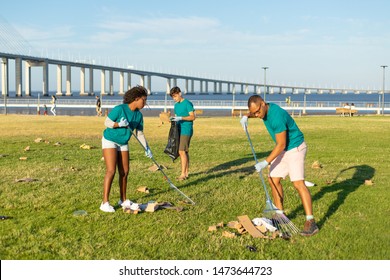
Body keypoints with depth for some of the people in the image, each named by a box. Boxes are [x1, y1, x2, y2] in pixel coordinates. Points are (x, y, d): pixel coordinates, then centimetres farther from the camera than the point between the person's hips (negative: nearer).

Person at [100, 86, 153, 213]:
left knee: (124, 172, 7)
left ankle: (123, 200, 20)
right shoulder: (119, 109, -19)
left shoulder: (139, 115, 0)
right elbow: (107, 122, -15)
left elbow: (140, 133, 7)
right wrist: (118, 124, -31)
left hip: (123, 144, 7)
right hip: (110, 140, -7)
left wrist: (147, 148, 0)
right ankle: (105, 203, -13)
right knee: (111, 171, -15)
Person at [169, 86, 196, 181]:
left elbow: (193, 117, -13)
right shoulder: (176, 105, 15)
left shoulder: (187, 103, -9)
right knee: (184, 152, 10)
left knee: (182, 151, -12)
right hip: (179, 130, 8)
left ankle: (183, 174, -10)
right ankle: (186, 172, 15)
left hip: (186, 131, -8)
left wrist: (181, 118, -21)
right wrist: (173, 118, -1)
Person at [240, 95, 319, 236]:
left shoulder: (277, 116, -29)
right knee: (273, 180, 8)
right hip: (283, 150, 10)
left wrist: (265, 162, -24)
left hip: (295, 148, -9)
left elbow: (281, 145, -25)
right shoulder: (266, 109, -2)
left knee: (298, 183, -17)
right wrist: (246, 116, 5)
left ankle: (310, 222, -19)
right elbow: (254, 112, 26)